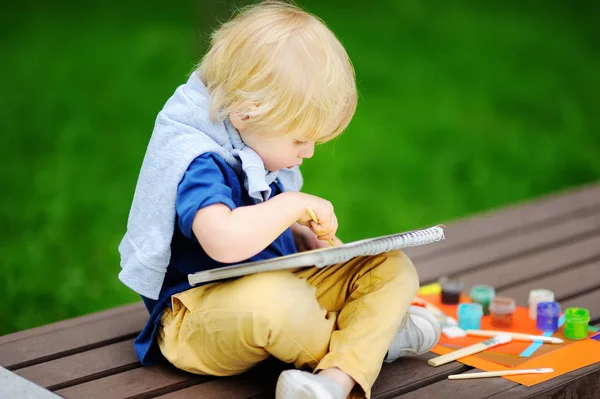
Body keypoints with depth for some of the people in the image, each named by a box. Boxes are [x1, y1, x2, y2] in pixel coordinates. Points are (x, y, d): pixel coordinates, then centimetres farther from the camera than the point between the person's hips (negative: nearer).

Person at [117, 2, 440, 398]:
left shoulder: (254, 147, 9)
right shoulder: (199, 163, -22)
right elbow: (225, 241, -41)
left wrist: (308, 236, 7)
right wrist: (295, 205, -26)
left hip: (277, 290, 10)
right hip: (196, 317, -9)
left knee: (391, 265, -3)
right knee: (274, 300, -44)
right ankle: (374, 337, -11)